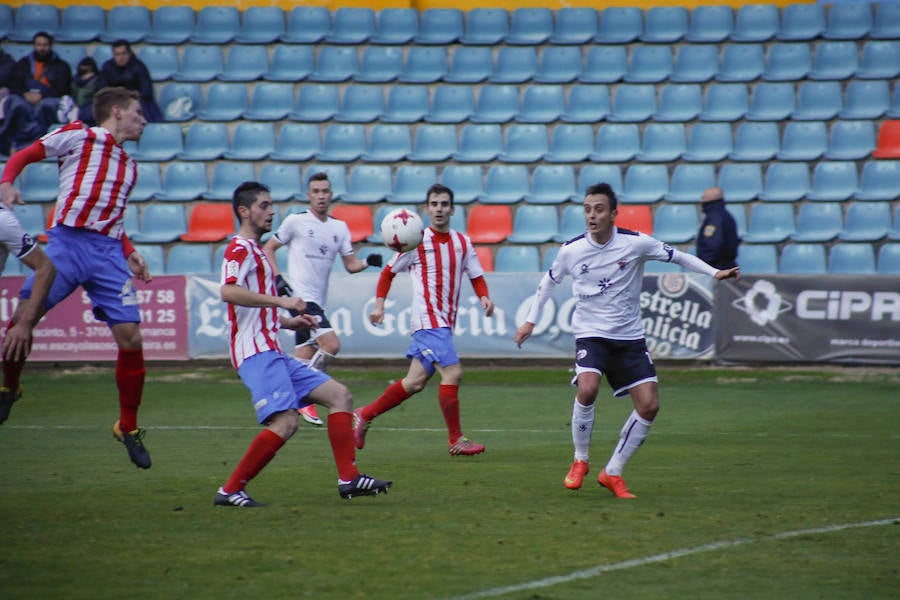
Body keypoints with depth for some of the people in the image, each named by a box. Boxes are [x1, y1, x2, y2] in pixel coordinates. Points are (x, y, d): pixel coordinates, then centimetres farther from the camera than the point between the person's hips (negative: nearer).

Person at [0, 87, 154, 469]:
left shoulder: (129, 166, 25)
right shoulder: (77, 136, 7)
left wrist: (129, 253, 17)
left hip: (108, 252, 5)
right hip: (68, 241, -5)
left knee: (130, 337, -5)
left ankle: (128, 427, 9)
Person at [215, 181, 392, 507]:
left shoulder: (255, 252, 25)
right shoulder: (240, 249, -6)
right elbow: (228, 292, -27)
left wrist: (289, 321, 22)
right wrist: (281, 301, -28)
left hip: (272, 354, 10)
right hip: (256, 353, -10)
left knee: (339, 396, 6)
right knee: (286, 421, -23)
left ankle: (349, 479, 0)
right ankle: (230, 490, -16)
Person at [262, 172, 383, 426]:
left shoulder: (339, 227, 13)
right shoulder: (296, 221, -2)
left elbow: (350, 264, 14)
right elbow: (268, 248, 5)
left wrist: (369, 261, -6)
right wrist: (278, 278, -7)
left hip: (318, 301, 6)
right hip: (301, 297, -6)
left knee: (305, 358, 5)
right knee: (331, 344, -20)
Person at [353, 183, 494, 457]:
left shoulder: (463, 243, 9)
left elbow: (476, 277, 15)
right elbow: (389, 271, 7)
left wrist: (484, 297, -6)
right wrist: (379, 304, -2)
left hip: (446, 322, 6)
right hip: (427, 319, -6)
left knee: (415, 382, 8)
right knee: (453, 372, -18)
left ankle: (364, 416, 23)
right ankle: (456, 440, -9)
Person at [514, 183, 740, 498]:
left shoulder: (635, 243, -9)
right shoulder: (571, 250, -5)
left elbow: (679, 256, 2)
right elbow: (549, 281, 14)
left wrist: (714, 272, -11)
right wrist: (530, 321, 16)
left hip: (629, 336, 1)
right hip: (590, 334, -1)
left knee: (649, 405, -9)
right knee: (587, 389, -28)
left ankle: (612, 473, 8)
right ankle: (580, 461, -4)